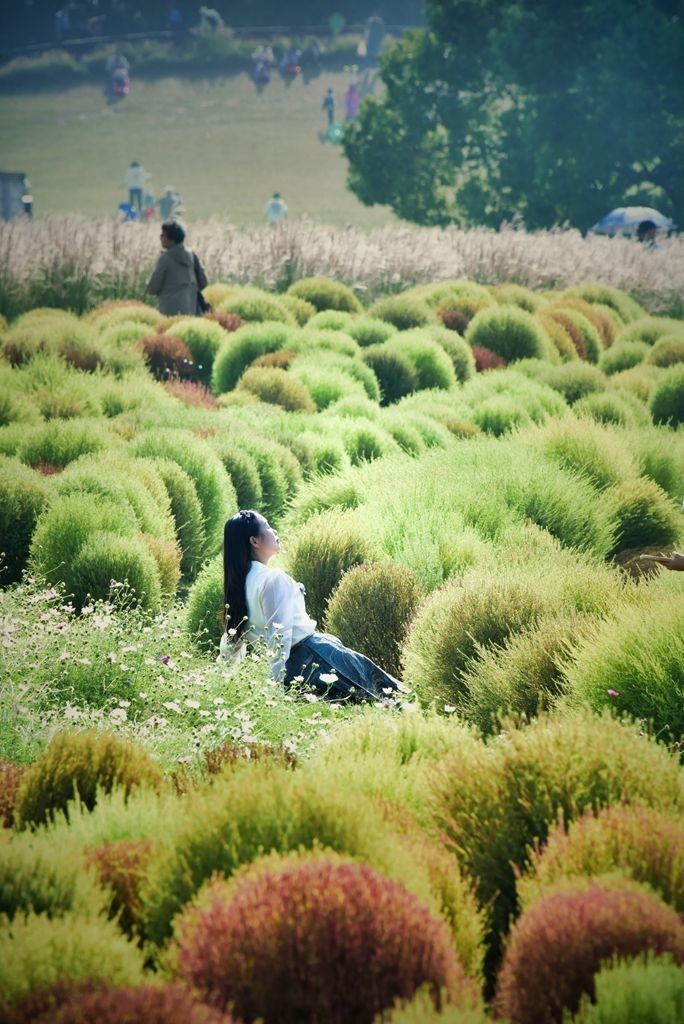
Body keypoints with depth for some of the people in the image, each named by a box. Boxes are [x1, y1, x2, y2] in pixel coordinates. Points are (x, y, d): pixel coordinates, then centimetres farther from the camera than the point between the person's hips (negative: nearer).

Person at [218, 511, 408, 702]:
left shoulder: (239, 584, 5)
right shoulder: (274, 579, -21)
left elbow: (233, 635, 12)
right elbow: (280, 634, -26)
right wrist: (276, 681, -27)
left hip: (292, 665, 9)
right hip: (311, 656, -9)